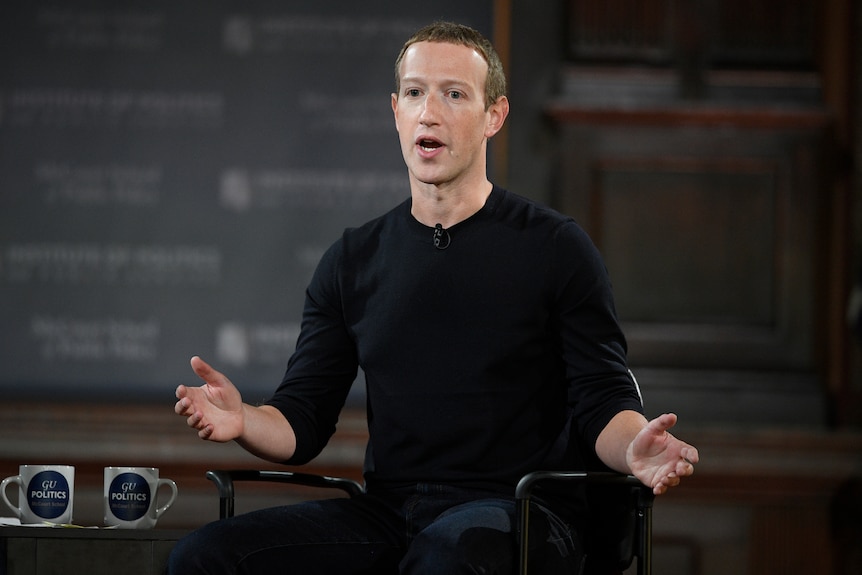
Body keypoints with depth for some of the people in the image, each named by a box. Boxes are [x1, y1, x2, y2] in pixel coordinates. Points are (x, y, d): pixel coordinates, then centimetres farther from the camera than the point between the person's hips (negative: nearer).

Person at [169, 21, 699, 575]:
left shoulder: (556, 247, 3)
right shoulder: (353, 259, 15)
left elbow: (603, 404, 1)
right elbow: (302, 424, 12)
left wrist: (635, 449, -24)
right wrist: (245, 422, -11)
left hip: (514, 513, -4)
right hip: (387, 509, 4)